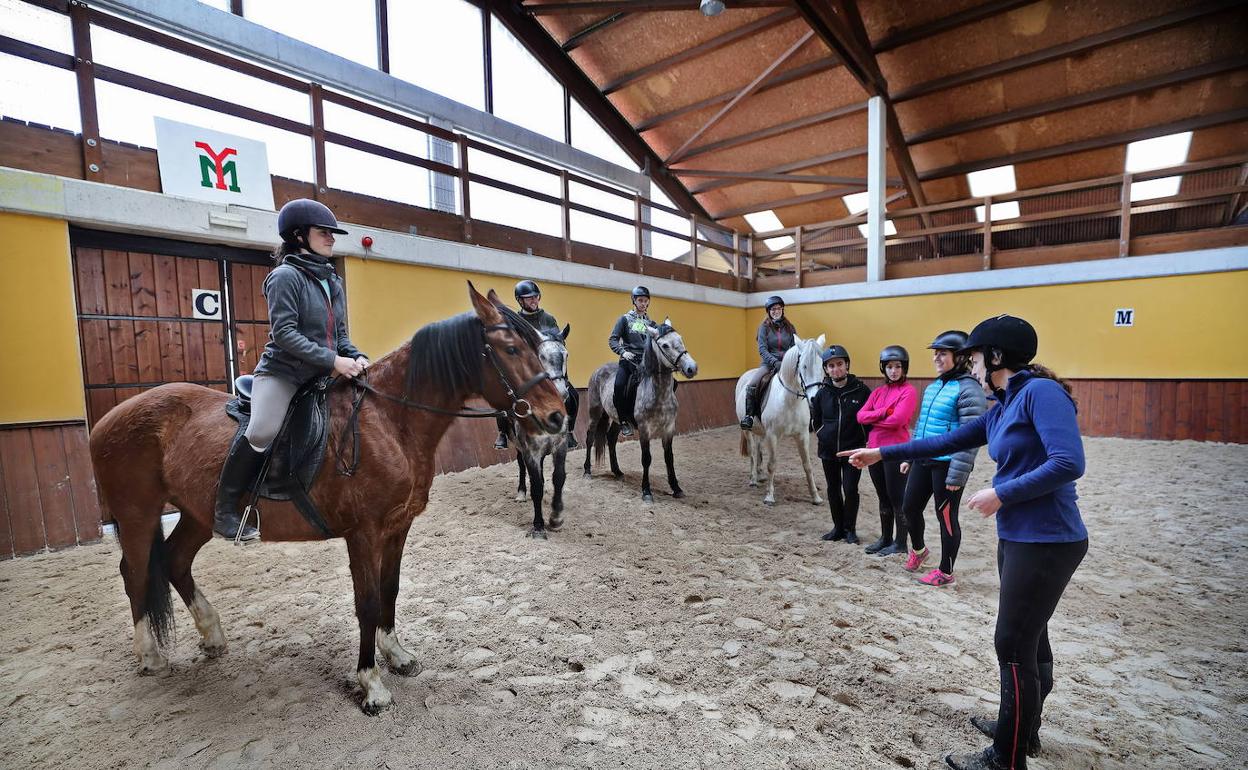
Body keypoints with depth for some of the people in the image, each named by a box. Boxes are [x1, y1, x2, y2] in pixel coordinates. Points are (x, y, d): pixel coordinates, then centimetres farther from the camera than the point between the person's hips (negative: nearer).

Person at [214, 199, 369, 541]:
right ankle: (225, 510, -3)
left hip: (321, 377, 8)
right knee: (262, 433, -24)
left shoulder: (333, 282, 14)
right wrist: (333, 360, -24)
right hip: (282, 372, -7)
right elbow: (284, 333, -17)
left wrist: (356, 357, -4)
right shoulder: (285, 276, -7)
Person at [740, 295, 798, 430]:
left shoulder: (789, 327, 11)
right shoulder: (764, 327, 4)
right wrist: (775, 362, -21)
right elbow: (762, 350, -6)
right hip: (769, 363, -2)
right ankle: (749, 416, -10)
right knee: (752, 386, -26)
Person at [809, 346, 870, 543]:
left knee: (850, 490, 0)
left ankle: (850, 529, 18)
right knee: (833, 490, 12)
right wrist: (820, 434, 10)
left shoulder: (861, 390, -9)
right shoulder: (822, 392, -2)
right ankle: (838, 527, 25)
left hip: (853, 450, -3)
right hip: (828, 450, 3)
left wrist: (865, 439, -1)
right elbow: (815, 417, 15)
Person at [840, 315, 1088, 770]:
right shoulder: (1001, 410, 11)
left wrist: (1001, 494, -17)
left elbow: (1069, 463, -25)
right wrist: (881, 454, 17)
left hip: (1047, 542, -9)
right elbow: (946, 443, 17)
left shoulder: (1040, 392, -16)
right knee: (1029, 637, 22)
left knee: (1014, 646, 1)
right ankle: (1022, 728, 40)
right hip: (1017, 539, 9)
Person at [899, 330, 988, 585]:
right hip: (923, 461, 8)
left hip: (947, 465, -8)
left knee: (946, 517, 6)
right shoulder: (933, 386, 12)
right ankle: (918, 550, 42)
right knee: (909, 508, 16)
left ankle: (945, 572, 24)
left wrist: (957, 474, -21)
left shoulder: (969, 389, -14)